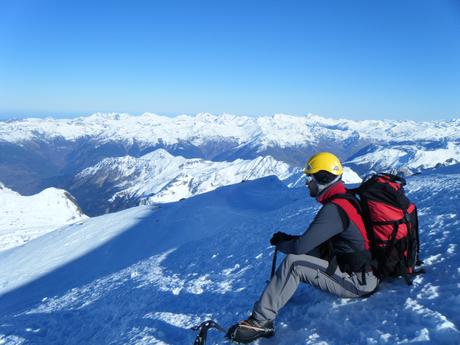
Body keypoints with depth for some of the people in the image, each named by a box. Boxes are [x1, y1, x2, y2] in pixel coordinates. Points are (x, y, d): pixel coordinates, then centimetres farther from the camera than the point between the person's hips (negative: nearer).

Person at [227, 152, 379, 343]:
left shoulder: (334, 209, -23)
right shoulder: (345, 199, 9)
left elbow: (301, 246, -25)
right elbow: (313, 240, 17)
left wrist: (280, 244, -3)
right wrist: (288, 239, 5)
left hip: (359, 283, -10)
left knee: (293, 262, -22)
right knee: (307, 251, 10)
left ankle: (260, 321, -18)